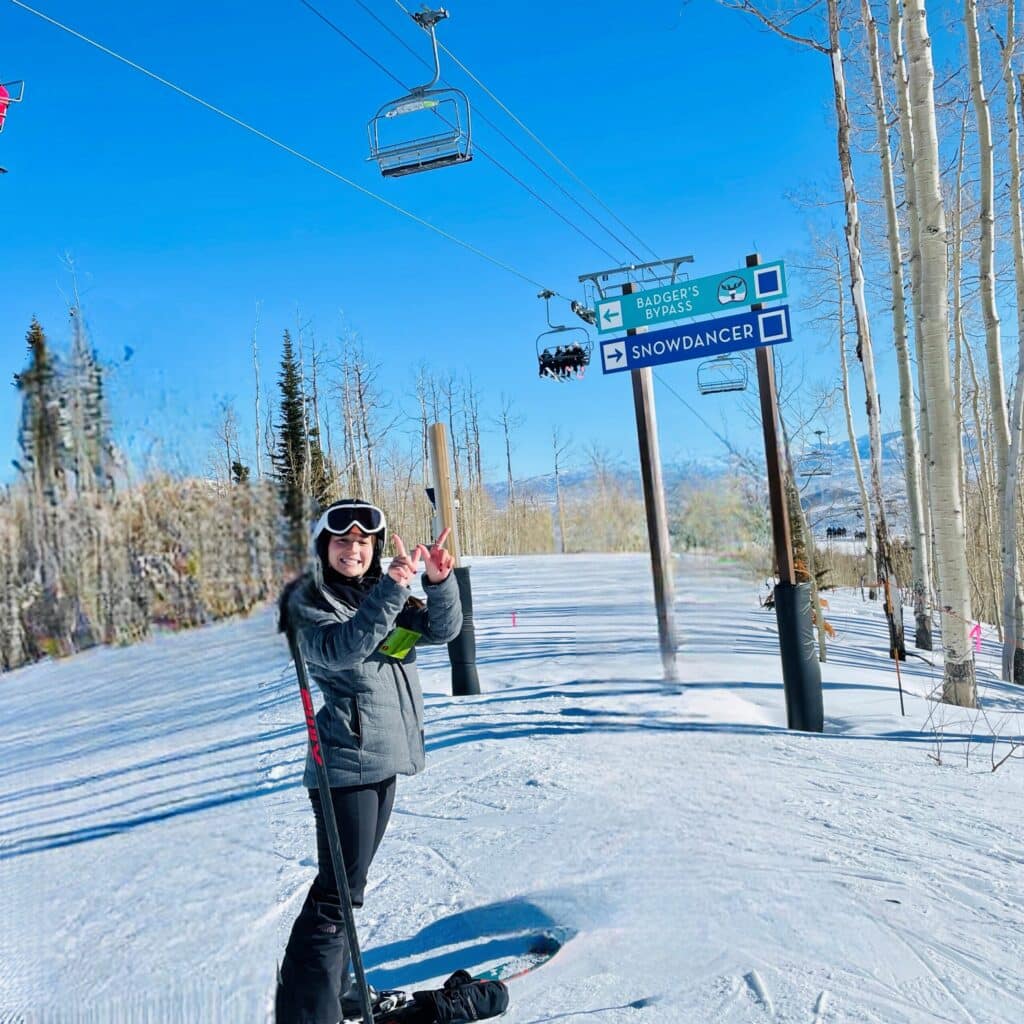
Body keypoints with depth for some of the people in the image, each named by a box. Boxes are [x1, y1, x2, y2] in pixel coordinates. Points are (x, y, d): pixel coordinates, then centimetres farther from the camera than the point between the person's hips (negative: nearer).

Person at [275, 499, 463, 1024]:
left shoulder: (381, 594, 10)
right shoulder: (307, 599, -9)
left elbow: (442, 629, 1)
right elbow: (339, 649, -29)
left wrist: (439, 582, -17)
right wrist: (391, 588, -36)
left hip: (385, 758, 8)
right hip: (345, 760, -8)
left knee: (347, 884, 19)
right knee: (337, 890, -6)